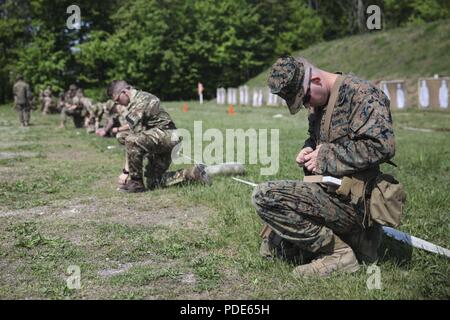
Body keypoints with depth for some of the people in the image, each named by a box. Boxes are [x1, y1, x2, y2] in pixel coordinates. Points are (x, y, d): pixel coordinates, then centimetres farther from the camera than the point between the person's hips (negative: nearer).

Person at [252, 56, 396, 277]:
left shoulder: (361, 94, -15)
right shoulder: (318, 104, 13)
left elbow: (381, 146, -27)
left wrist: (325, 157, -20)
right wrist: (308, 152, 3)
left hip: (350, 202, -10)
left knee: (264, 196, -24)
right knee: (271, 248, 22)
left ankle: (339, 252, -14)